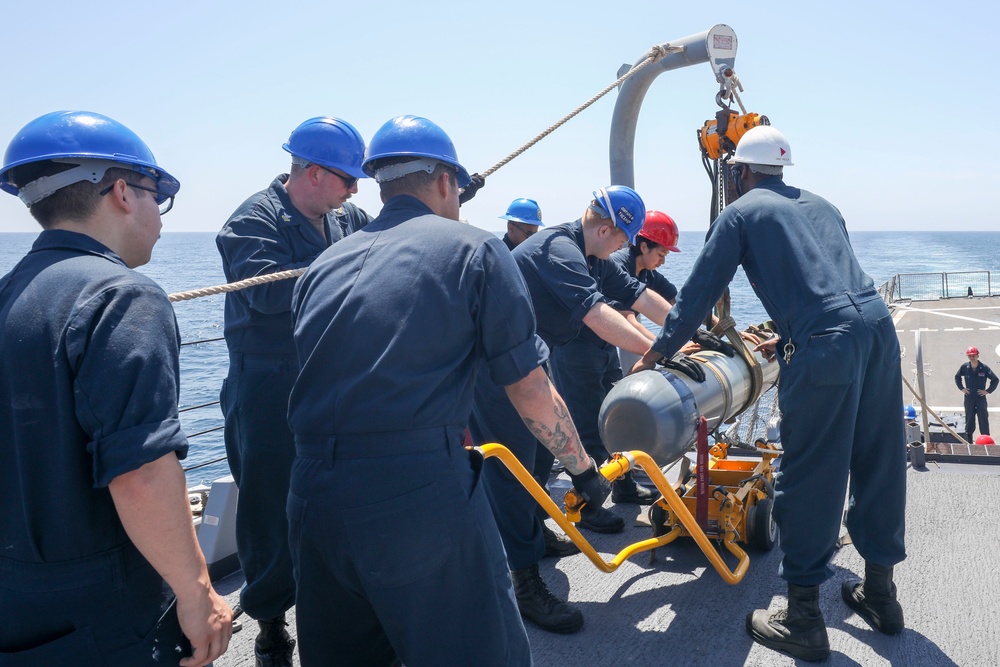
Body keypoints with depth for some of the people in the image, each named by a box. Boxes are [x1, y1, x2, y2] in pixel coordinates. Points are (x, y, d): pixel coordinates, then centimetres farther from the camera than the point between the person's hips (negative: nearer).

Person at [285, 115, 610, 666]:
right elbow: (531, 392, 0)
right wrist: (584, 469, 15)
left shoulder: (322, 266, 15)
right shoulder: (474, 250, 2)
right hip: (423, 494, -5)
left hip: (312, 496, 6)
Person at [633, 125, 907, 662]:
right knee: (879, 465, 16)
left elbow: (699, 291, 5)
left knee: (809, 476, 0)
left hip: (824, 348, -7)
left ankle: (803, 621, 8)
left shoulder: (741, 212, 7)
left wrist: (655, 355, 14)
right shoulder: (820, 205, 26)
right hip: (877, 321, 7)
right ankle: (879, 592, 32)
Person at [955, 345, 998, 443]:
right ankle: (968, 443, 17)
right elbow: (957, 377, 16)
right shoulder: (964, 367, -2)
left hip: (981, 398, -2)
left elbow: (995, 379, -2)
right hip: (969, 399, 2)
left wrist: (988, 390, -6)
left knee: (984, 421, 1)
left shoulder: (984, 368, -8)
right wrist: (961, 388, 7)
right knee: (969, 421, 9)